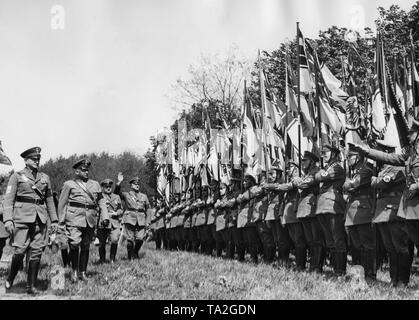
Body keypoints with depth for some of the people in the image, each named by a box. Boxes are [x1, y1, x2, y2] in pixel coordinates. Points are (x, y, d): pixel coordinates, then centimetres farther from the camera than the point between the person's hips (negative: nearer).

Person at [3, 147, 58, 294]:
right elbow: (8, 199, -1)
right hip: (22, 218, -4)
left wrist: (54, 220, 17)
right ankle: (10, 279, 15)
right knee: (20, 251, -9)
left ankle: (31, 286, 9)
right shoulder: (17, 176, 5)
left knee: (37, 252, 0)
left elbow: (49, 200, 21)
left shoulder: (45, 178, 15)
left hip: (40, 219, 4)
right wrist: (8, 220, -12)